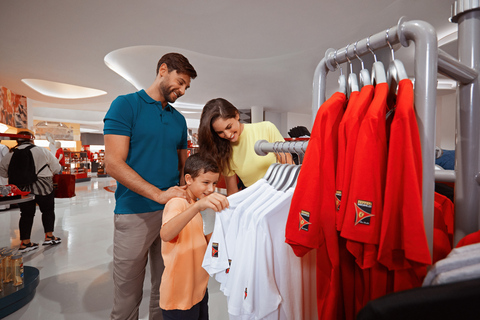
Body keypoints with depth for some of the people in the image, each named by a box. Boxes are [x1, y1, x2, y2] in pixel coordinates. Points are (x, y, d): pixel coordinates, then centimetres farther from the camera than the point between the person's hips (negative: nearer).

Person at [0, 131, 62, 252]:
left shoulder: (11, 154, 1)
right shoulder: (42, 151, -8)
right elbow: (56, 168, -2)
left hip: (22, 189, 3)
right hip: (43, 187, -3)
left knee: (26, 214, 12)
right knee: (48, 210, 12)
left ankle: (25, 242, 17)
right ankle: (49, 237, 18)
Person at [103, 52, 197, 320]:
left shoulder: (179, 119, 13)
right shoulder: (126, 105, -3)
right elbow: (114, 164, -12)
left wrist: (185, 198, -1)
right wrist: (159, 194, -20)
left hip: (171, 212, 5)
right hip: (134, 214, -4)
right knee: (127, 297, 9)